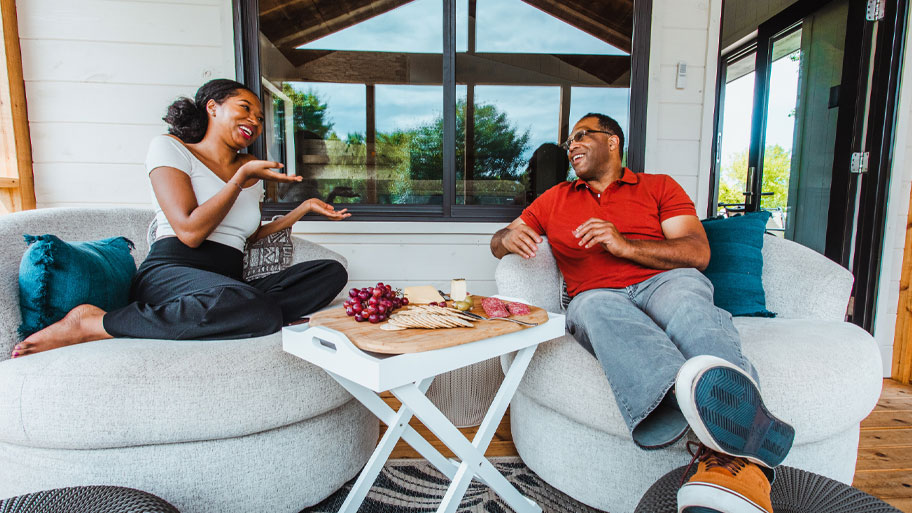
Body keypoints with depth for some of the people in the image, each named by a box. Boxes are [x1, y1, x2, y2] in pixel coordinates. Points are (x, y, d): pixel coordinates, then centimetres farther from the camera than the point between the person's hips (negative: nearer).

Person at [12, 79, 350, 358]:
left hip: (228, 286, 7)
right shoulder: (170, 148, 6)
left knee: (332, 272, -13)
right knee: (258, 311, -40)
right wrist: (241, 178, -5)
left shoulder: (251, 170, 24)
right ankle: (92, 324, -21)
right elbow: (190, 232, -8)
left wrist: (303, 208, 21)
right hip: (171, 273, -6)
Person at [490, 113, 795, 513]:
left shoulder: (659, 187, 21)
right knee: (597, 306, -37)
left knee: (684, 291, -37)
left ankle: (737, 461, -60)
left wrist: (624, 245, -8)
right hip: (596, 298, 1)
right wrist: (509, 238, -1)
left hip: (663, 283, 0)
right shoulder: (555, 199, 28)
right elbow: (498, 243, 26)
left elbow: (699, 253, 7)